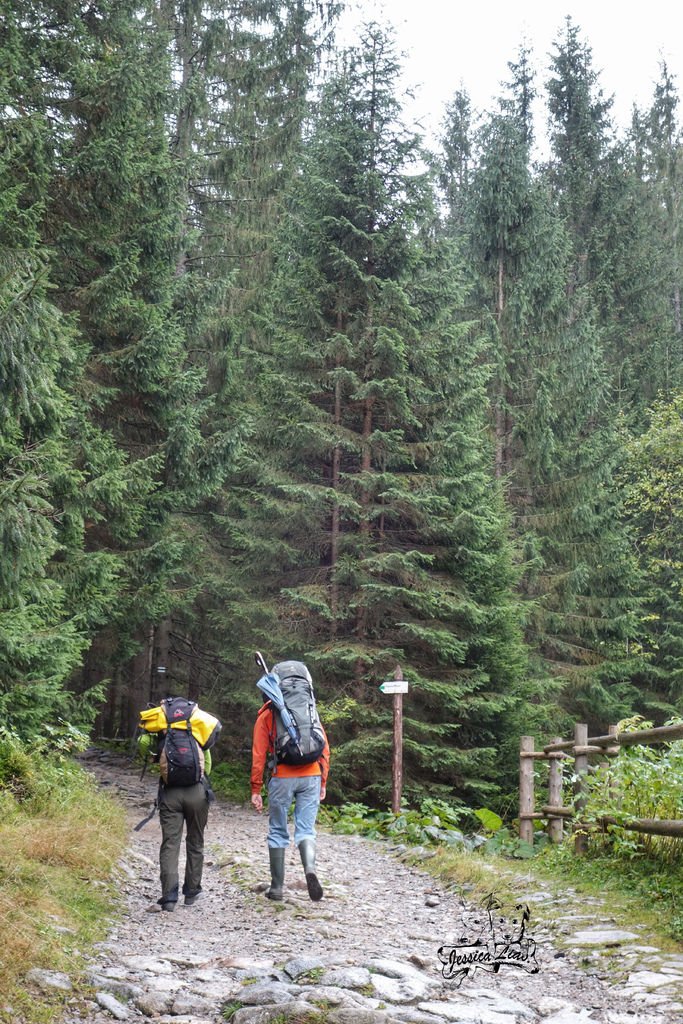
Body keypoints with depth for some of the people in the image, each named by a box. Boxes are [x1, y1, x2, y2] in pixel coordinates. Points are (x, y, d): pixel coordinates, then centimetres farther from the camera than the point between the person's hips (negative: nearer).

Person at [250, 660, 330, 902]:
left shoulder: (267, 715, 3)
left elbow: (259, 755, 0)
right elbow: (324, 748, 10)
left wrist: (256, 789, 4)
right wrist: (323, 782, 16)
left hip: (282, 778, -2)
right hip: (311, 777, 2)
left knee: (278, 832, 11)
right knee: (306, 829, 5)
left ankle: (277, 887, 15)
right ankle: (310, 868, -22)